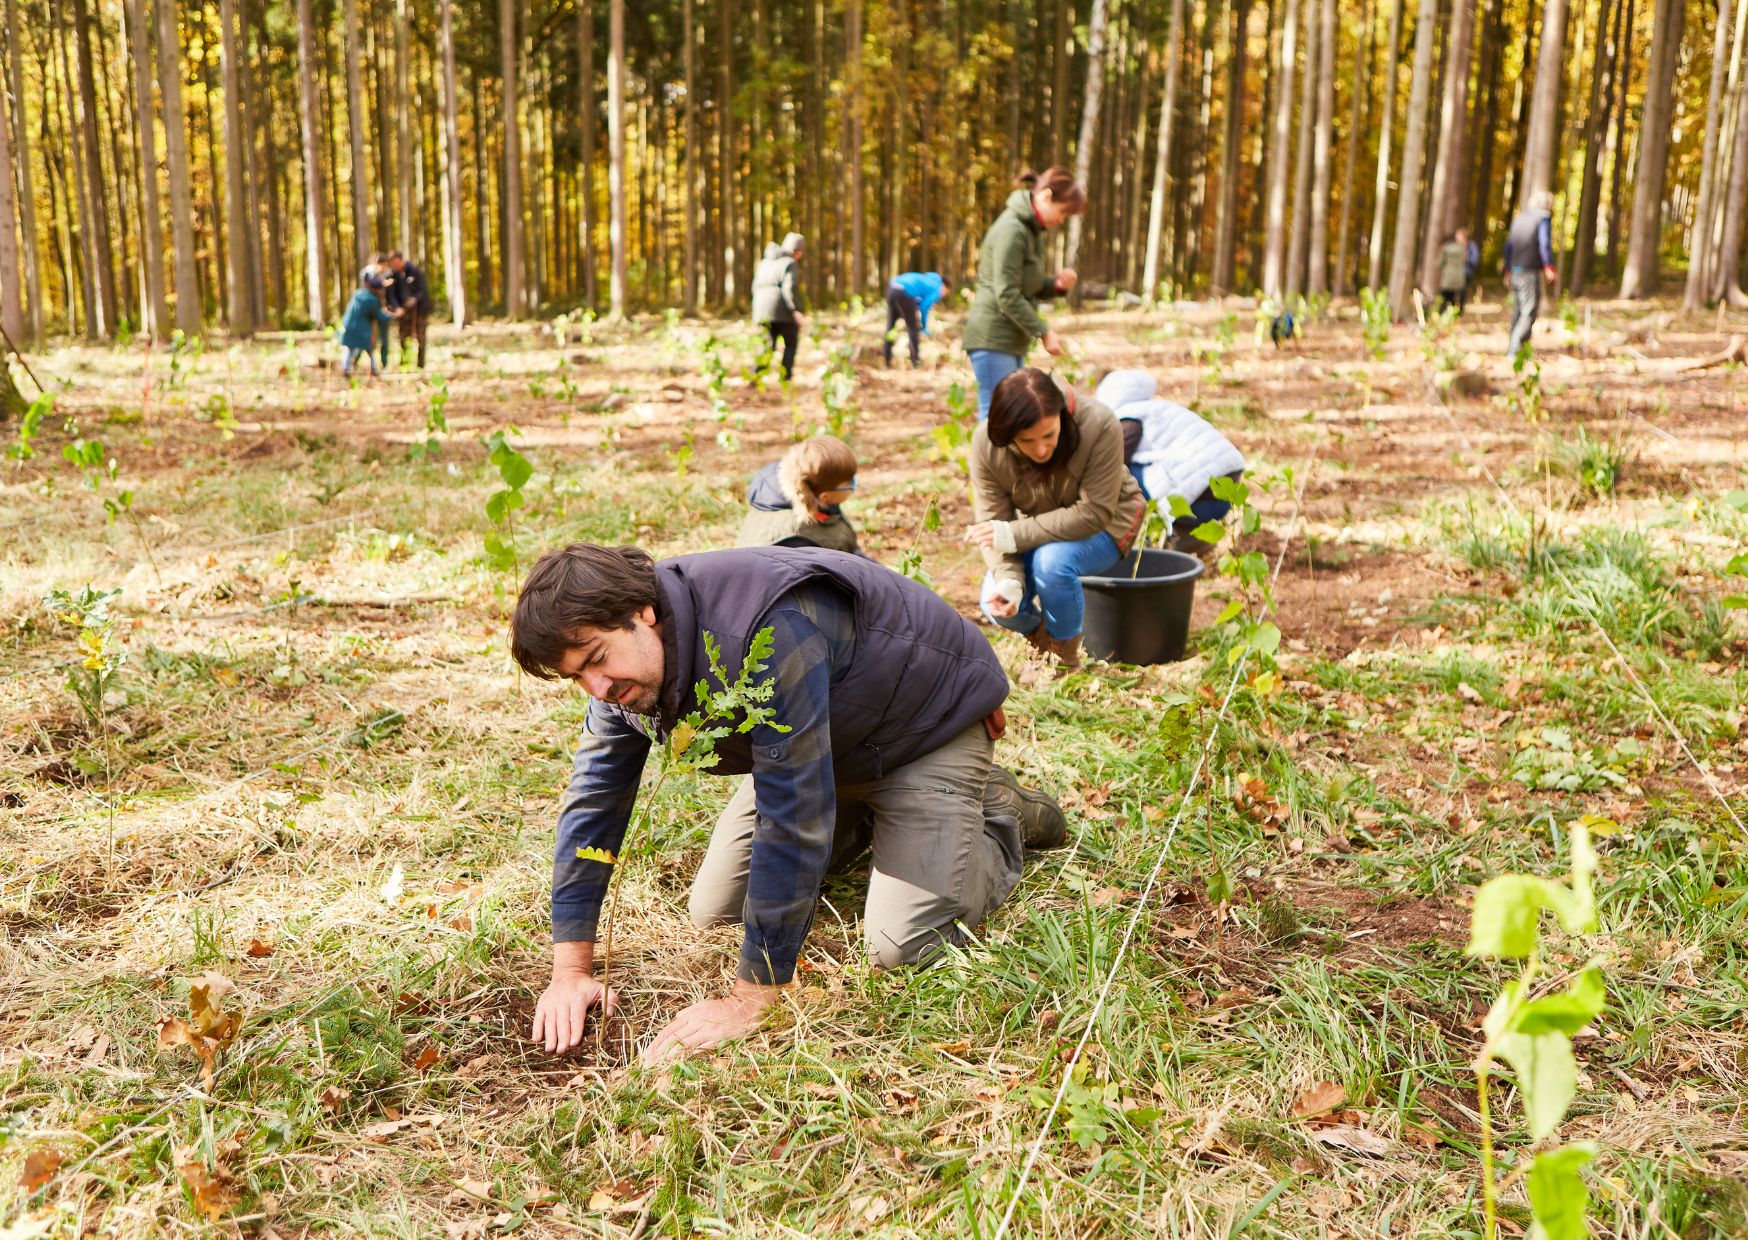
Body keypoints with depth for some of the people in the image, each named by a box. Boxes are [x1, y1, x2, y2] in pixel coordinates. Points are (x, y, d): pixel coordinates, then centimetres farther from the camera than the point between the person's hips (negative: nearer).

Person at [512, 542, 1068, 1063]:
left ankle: (1001, 814, 8)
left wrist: (749, 1003, -36)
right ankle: (860, 814, 24)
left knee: (904, 947, -19)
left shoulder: (767, 632, -42)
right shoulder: (625, 665, -16)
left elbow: (791, 815, -41)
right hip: (827, 743, 7)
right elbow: (594, 793, -8)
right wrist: (570, 972, -11)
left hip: (928, 722, -7)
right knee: (713, 913, 4)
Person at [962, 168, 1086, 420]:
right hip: (993, 338, -10)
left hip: (1013, 341, 10)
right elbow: (1006, 295, -19)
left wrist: (1056, 284, 0)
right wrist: (1043, 332, -17)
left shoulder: (1032, 230, 17)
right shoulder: (1011, 229, -14)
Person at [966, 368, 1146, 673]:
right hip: (1041, 529, 3)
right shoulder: (986, 443, -22)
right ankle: (1039, 635, 17)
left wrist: (1016, 534, -36)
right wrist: (1008, 579, -37)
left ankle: (1065, 654, -8)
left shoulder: (1099, 425, -33)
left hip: (1106, 524, -3)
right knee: (998, 603, -19)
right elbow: (994, 523, -18)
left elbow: (1094, 512, -32)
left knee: (1052, 560, -34)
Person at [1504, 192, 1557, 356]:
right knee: (1529, 311, -10)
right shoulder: (1544, 217, -4)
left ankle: (1512, 349, 16)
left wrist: (1508, 270, 25)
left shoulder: (1519, 217, 17)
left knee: (1518, 311, 14)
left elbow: (1509, 244, 19)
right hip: (1530, 272, -8)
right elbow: (1545, 244, -15)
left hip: (1515, 270, 8)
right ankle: (1515, 349, -20)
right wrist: (1550, 268, -18)